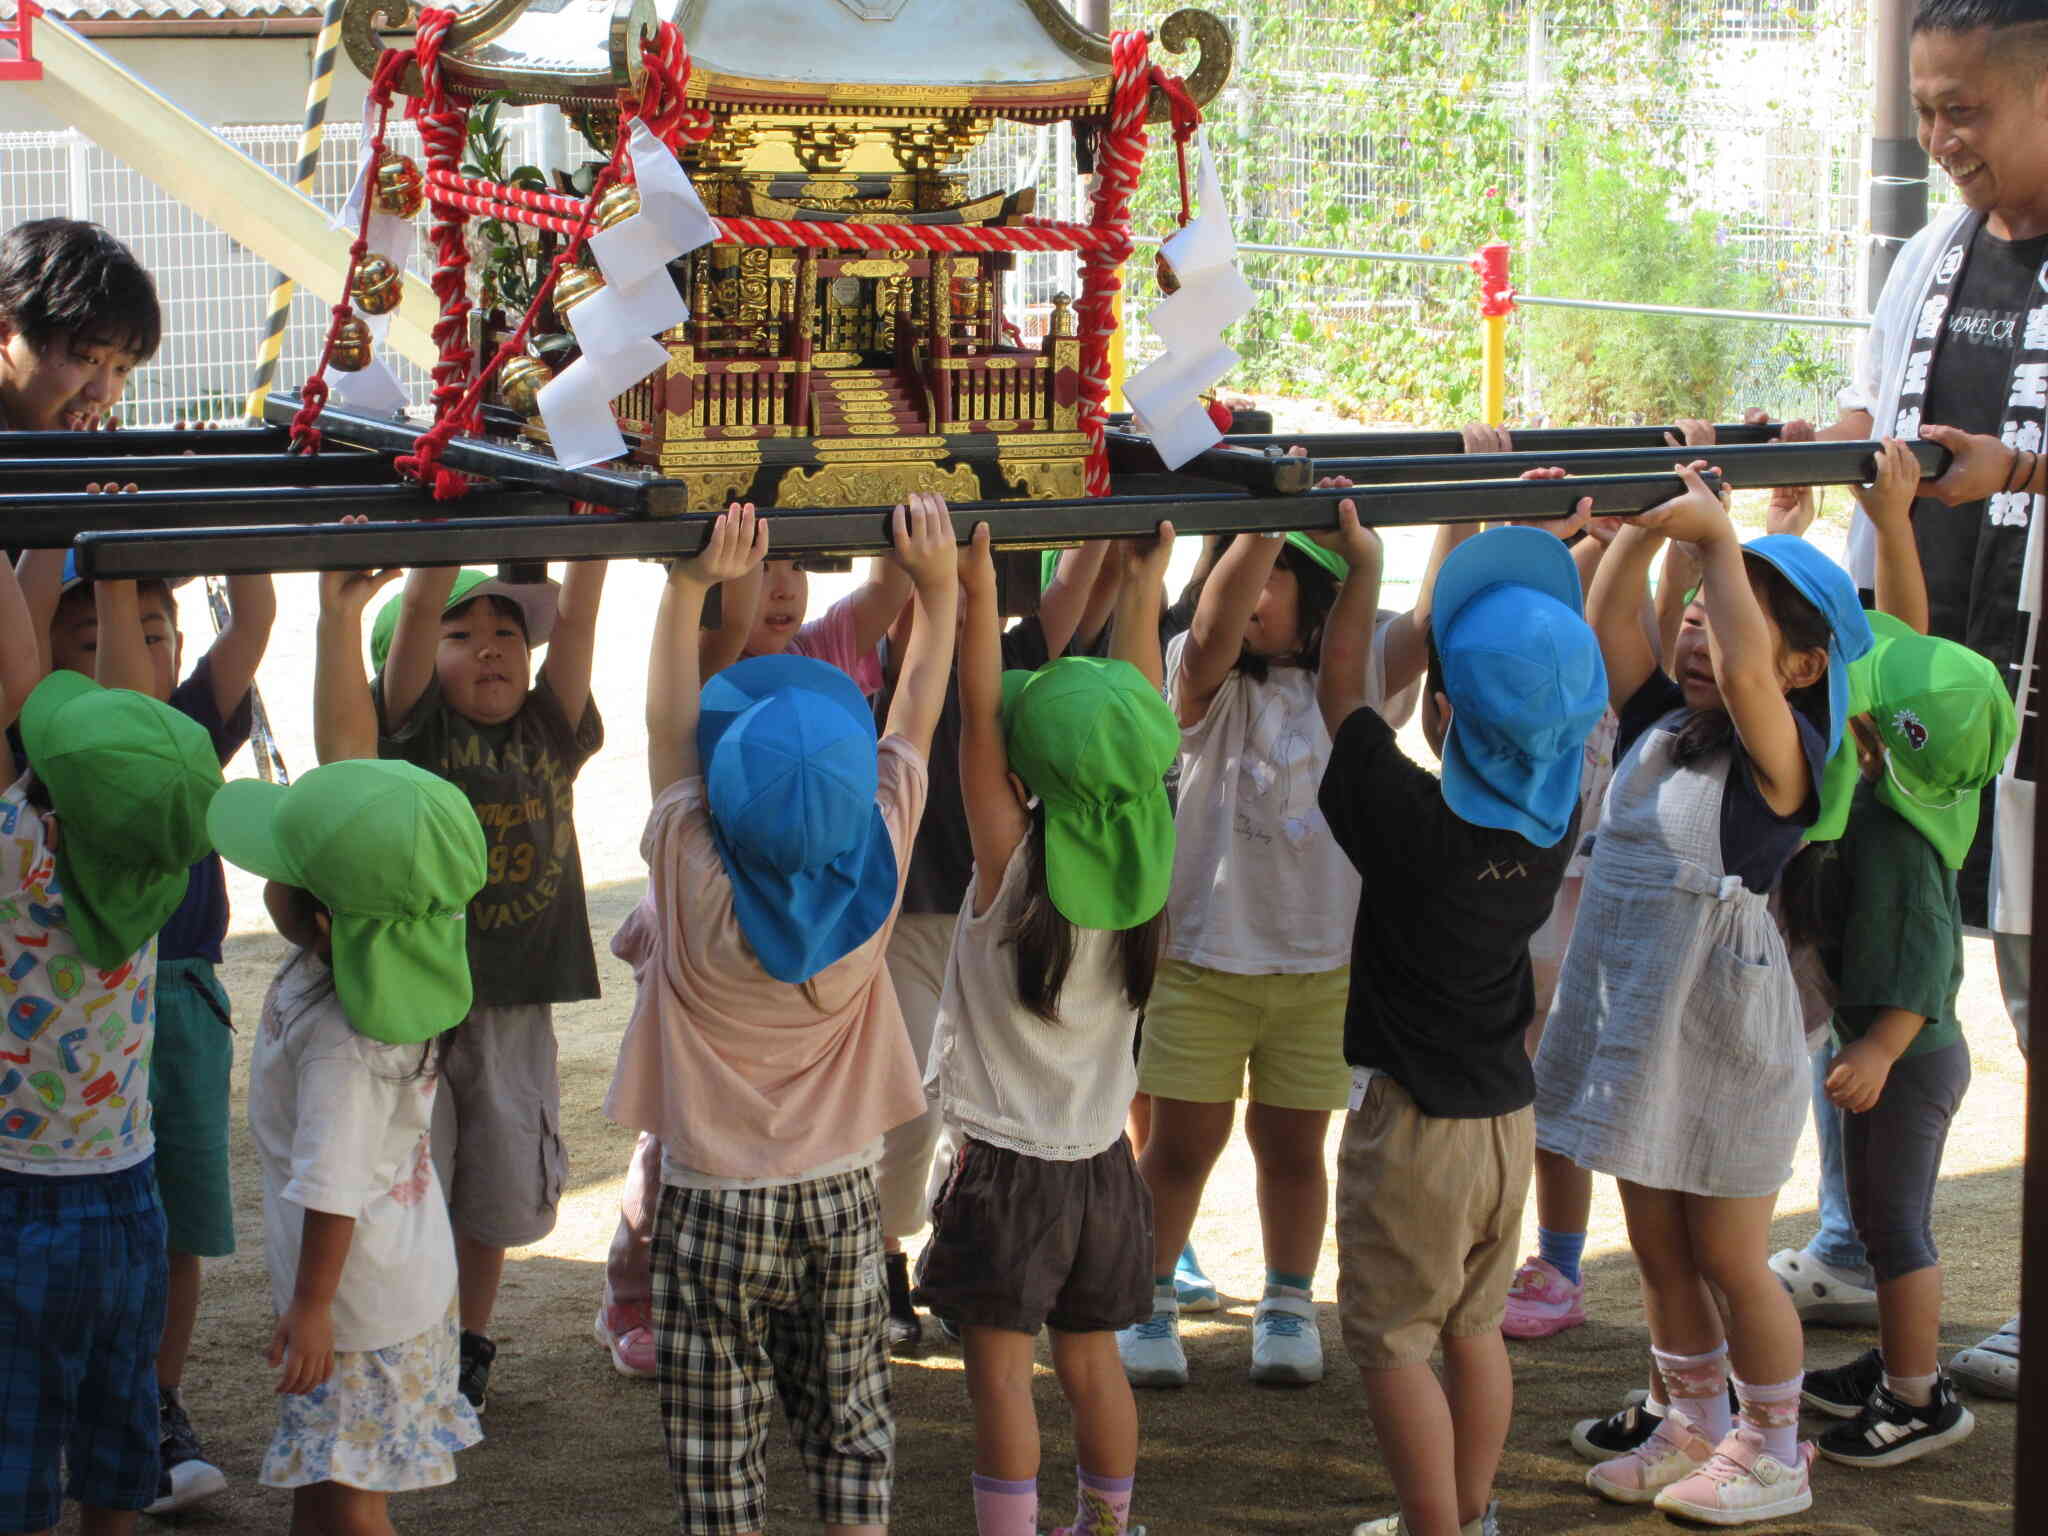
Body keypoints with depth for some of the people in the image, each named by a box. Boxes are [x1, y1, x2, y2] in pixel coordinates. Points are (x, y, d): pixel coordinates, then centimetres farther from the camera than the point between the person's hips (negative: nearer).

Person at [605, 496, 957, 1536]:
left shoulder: (695, 880, -21)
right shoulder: (880, 864, -13)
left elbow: (668, 724, -13)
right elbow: (913, 720, 1)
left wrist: (690, 587, -12)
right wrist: (938, 587, 9)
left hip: (717, 1204, -3)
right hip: (842, 1192, 3)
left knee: (718, 1450, 6)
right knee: (849, 1426, 16)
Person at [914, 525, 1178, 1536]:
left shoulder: (1013, 858, -17)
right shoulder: (1141, 855, -6)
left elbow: (977, 717, -22)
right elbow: (1138, 713, 2)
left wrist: (978, 593, -22)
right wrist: (1148, 578, 6)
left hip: (1005, 1157, -5)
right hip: (1100, 1152, 5)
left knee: (1001, 1371, 0)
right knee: (1091, 1358, 16)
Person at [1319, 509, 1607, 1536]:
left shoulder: (1415, 822, -24)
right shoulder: (1555, 817, -9)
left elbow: (1341, 690, -10)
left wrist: (1363, 566, -4)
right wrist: (1508, 551, 8)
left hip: (1411, 1124, -6)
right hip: (1507, 1113, 7)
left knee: (1393, 1343, 4)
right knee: (1476, 1328, 19)